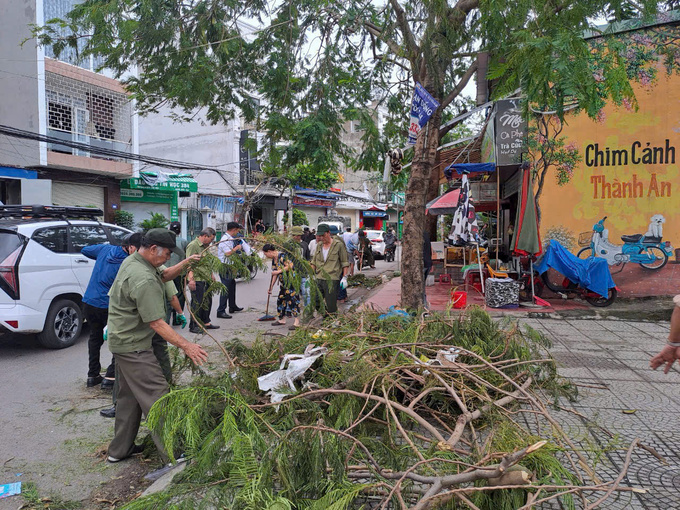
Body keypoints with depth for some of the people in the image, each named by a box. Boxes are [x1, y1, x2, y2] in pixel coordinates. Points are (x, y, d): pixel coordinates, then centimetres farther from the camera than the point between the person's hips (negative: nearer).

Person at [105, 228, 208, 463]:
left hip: (122, 341, 11)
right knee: (157, 398, -9)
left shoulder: (131, 261, 5)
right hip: (134, 346, -11)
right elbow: (156, 323, -27)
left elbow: (162, 276, 19)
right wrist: (186, 345, -26)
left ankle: (119, 450, 31)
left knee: (129, 397, 19)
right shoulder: (144, 280, -26)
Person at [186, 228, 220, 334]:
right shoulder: (193, 245, -12)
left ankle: (206, 322, 27)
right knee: (197, 303, -4)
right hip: (197, 280, -9)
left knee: (207, 301, 14)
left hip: (206, 279, 9)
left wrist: (211, 275, 26)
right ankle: (193, 326, 6)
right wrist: (191, 279, -27)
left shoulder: (205, 246, 18)